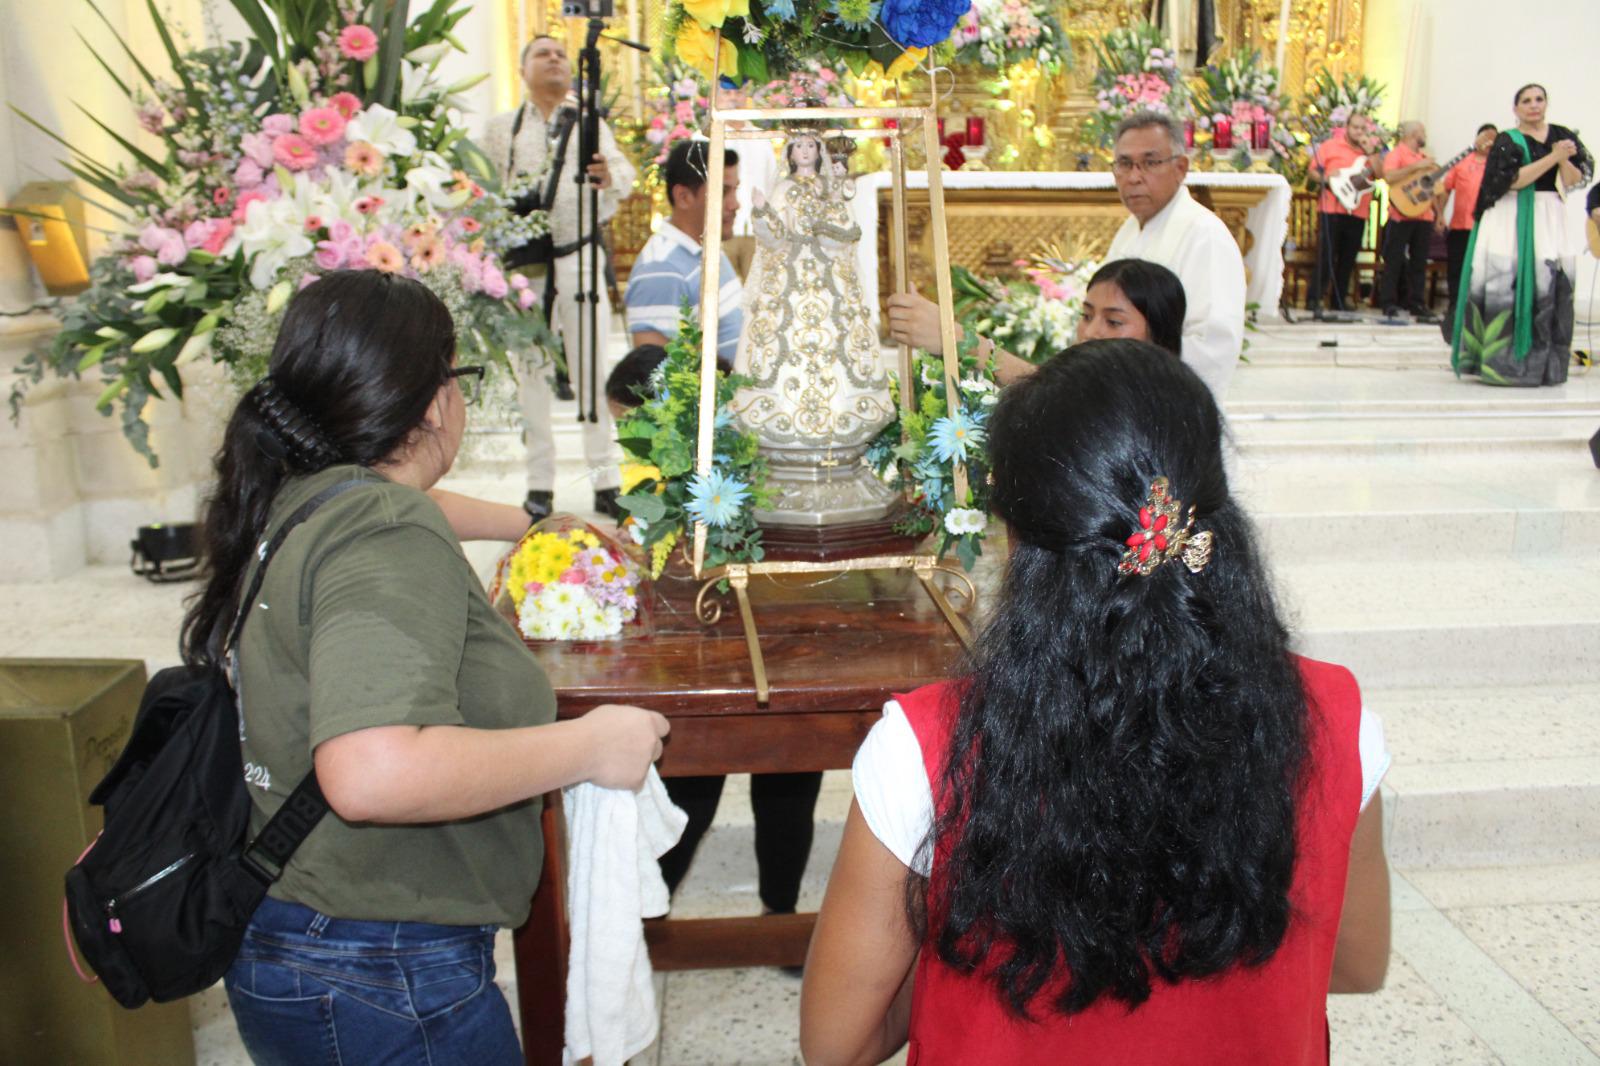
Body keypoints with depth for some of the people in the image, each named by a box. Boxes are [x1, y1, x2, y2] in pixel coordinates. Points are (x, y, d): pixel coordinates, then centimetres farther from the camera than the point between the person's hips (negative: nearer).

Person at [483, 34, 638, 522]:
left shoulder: (590, 124, 7)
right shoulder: (501, 128, 9)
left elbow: (625, 176, -9)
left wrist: (609, 176, -32)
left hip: (580, 257, -1)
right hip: (523, 262, 1)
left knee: (593, 368, -1)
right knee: (531, 372, 4)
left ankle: (605, 481, 5)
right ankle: (540, 484, 12)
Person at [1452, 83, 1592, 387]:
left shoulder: (1562, 135, 12)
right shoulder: (1507, 141, 2)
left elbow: (1575, 182, 7)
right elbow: (1513, 180, -13)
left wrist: (1564, 160, -12)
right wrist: (1552, 157, -16)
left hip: (1550, 219, 3)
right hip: (1512, 220, -3)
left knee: (1550, 285, -4)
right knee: (1508, 284, -10)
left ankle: (1543, 361, 3)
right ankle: (1503, 360, -6)